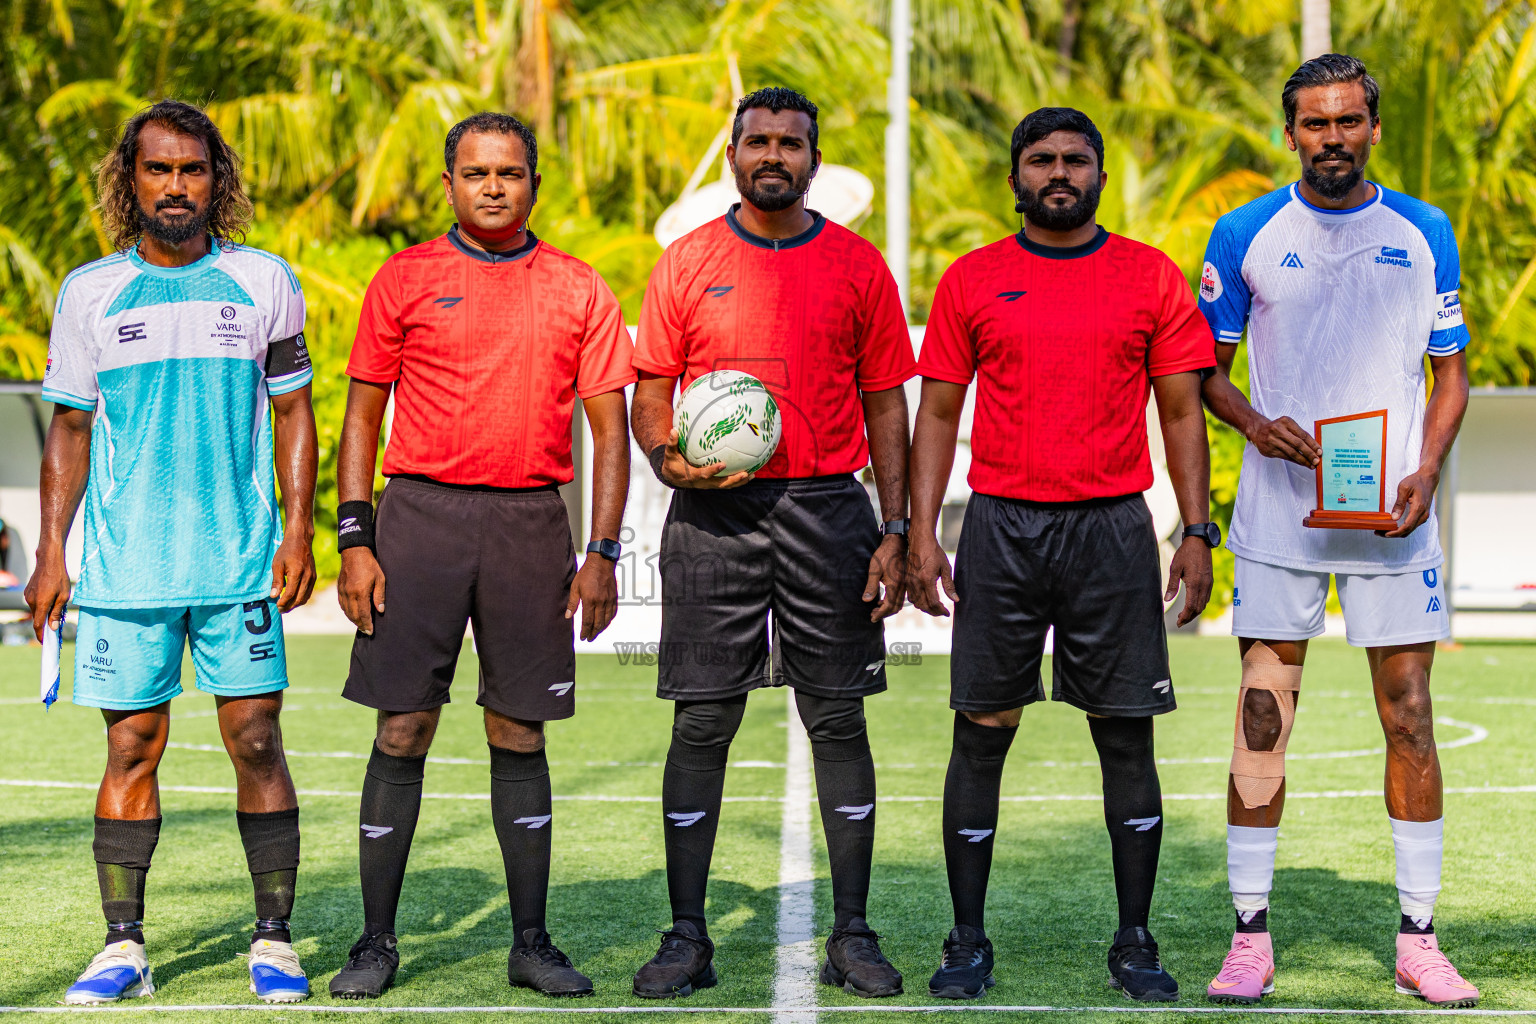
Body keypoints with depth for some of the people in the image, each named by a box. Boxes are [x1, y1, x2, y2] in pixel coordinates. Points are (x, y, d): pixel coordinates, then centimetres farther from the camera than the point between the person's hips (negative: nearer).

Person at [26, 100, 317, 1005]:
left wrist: (298, 531, -1)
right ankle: (124, 946, 7)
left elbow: (293, 412, 9)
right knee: (132, 747, 1)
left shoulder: (265, 282, 5)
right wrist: (51, 550, 3)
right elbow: (70, 428, 10)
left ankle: (275, 940, 5)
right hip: (123, 565, 1)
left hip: (242, 561, 0)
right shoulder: (89, 293, 6)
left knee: (256, 742, -3)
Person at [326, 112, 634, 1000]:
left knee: (521, 738, 5)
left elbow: (610, 429, 7)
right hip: (421, 516, -1)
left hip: (532, 523, 1)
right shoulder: (405, 281, 6)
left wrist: (603, 552, -1)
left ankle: (532, 941, 12)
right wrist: (355, 541, -2)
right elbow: (363, 416, 7)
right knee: (403, 733, -1)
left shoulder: (579, 291, 7)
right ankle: (378, 941, 7)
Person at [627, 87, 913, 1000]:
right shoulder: (687, 264, 6)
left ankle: (853, 933, 10)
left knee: (840, 719, 3)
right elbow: (651, 393, 8)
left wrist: (896, 529, 1)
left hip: (827, 510, 0)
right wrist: (667, 457, -13)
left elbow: (886, 403, 7)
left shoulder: (856, 265, 7)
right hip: (715, 514, 0)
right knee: (701, 724, 0)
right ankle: (687, 936, 7)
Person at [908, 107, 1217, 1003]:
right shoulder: (972, 281, 6)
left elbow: (1182, 412, 6)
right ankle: (969, 942, 10)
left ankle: (1135, 944, 11)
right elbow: (939, 414, 7)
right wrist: (923, 531, -2)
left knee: (1127, 736, 2)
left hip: (1113, 528, 0)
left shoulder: (1152, 279, 6)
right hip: (1001, 527, 0)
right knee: (982, 734, 2)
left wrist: (1198, 533, -1)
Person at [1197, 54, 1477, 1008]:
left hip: (1393, 514, 1)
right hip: (1279, 516, -1)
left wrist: (1425, 476, -6)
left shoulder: (1424, 233, 7)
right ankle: (1251, 938, 5)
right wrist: (1255, 423, -11)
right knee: (1262, 722, -2)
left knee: (1411, 720, 1)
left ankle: (1420, 940, 8)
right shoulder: (1247, 234, 4)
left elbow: (1451, 374, 10)